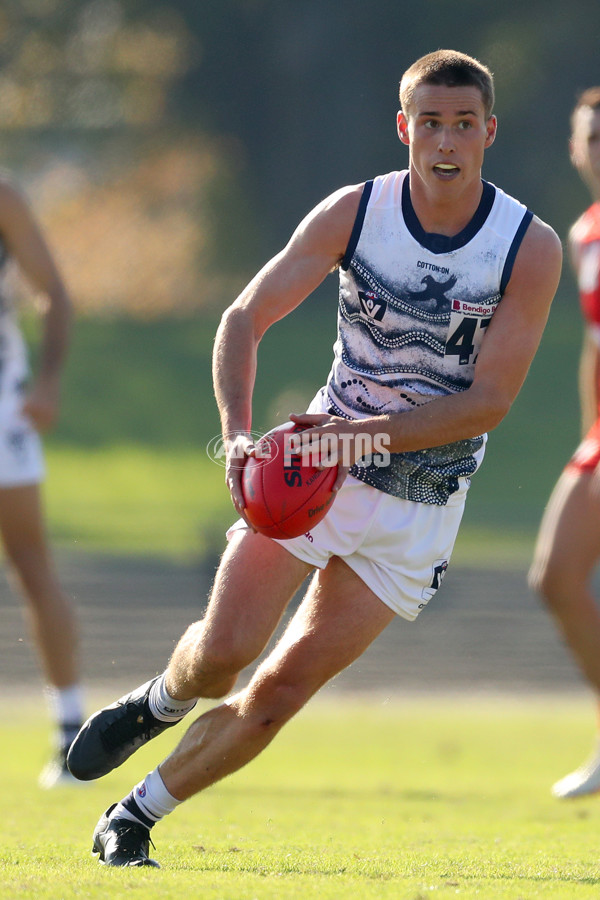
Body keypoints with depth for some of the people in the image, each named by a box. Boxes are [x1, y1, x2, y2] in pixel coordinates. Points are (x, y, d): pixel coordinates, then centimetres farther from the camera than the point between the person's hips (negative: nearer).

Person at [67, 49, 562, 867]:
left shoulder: (532, 249, -11)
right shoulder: (352, 213, -7)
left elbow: (490, 400, -14)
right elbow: (245, 317, -6)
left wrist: (369, 433, -26)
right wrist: (238, 435, -22)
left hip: (419, 511, 0)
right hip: (317, 470, 1)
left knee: (276, 697, -4)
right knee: (221, 653, -16)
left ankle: (134, 819, 14)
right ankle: (156, 703, 20)